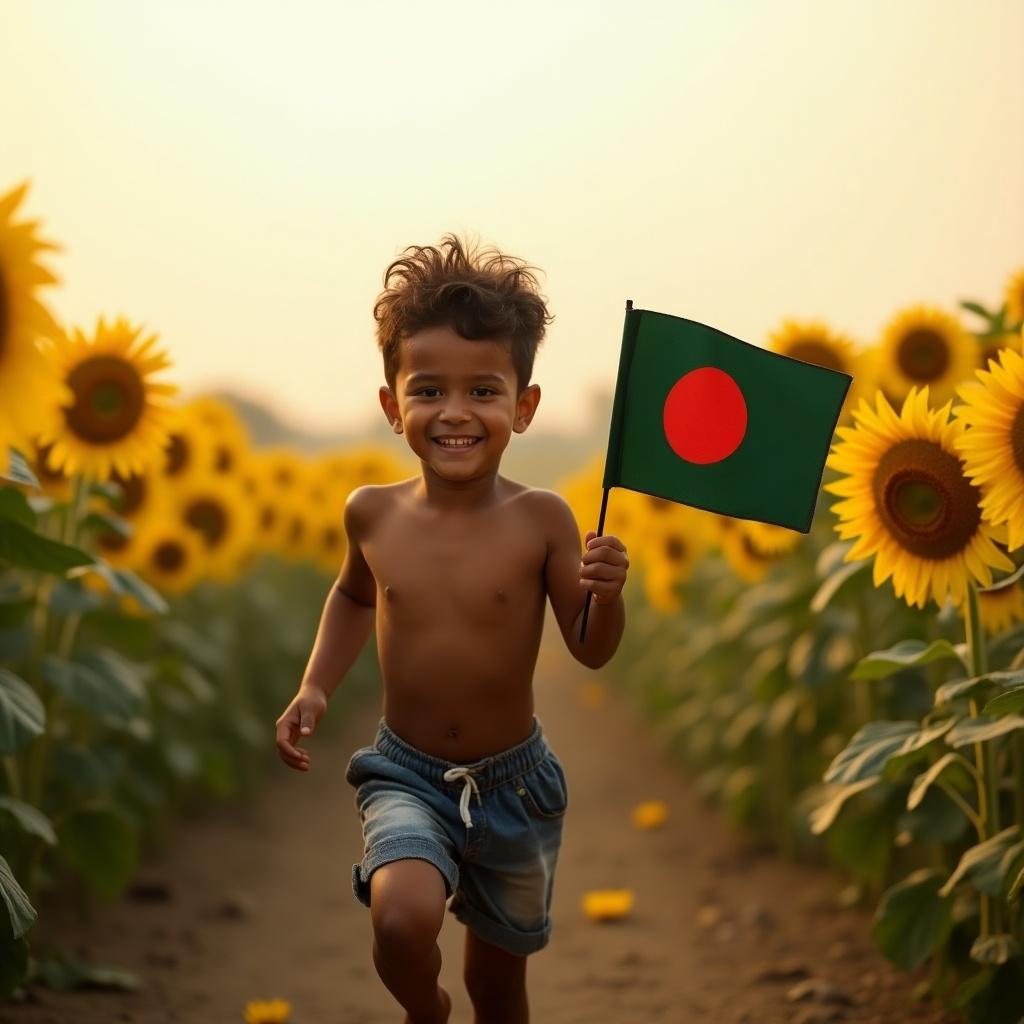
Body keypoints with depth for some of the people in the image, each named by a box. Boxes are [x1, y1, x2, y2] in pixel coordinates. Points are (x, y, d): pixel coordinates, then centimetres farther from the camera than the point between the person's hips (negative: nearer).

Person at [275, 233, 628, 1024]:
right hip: (406, 776, 0)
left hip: (511, 782, 0)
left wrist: (607, 594, -29)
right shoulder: (374, 514, -7)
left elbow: (592, 652, -9)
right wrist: (316, 687, 4)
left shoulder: (541, 520, -15)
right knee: (403, 918, -27)